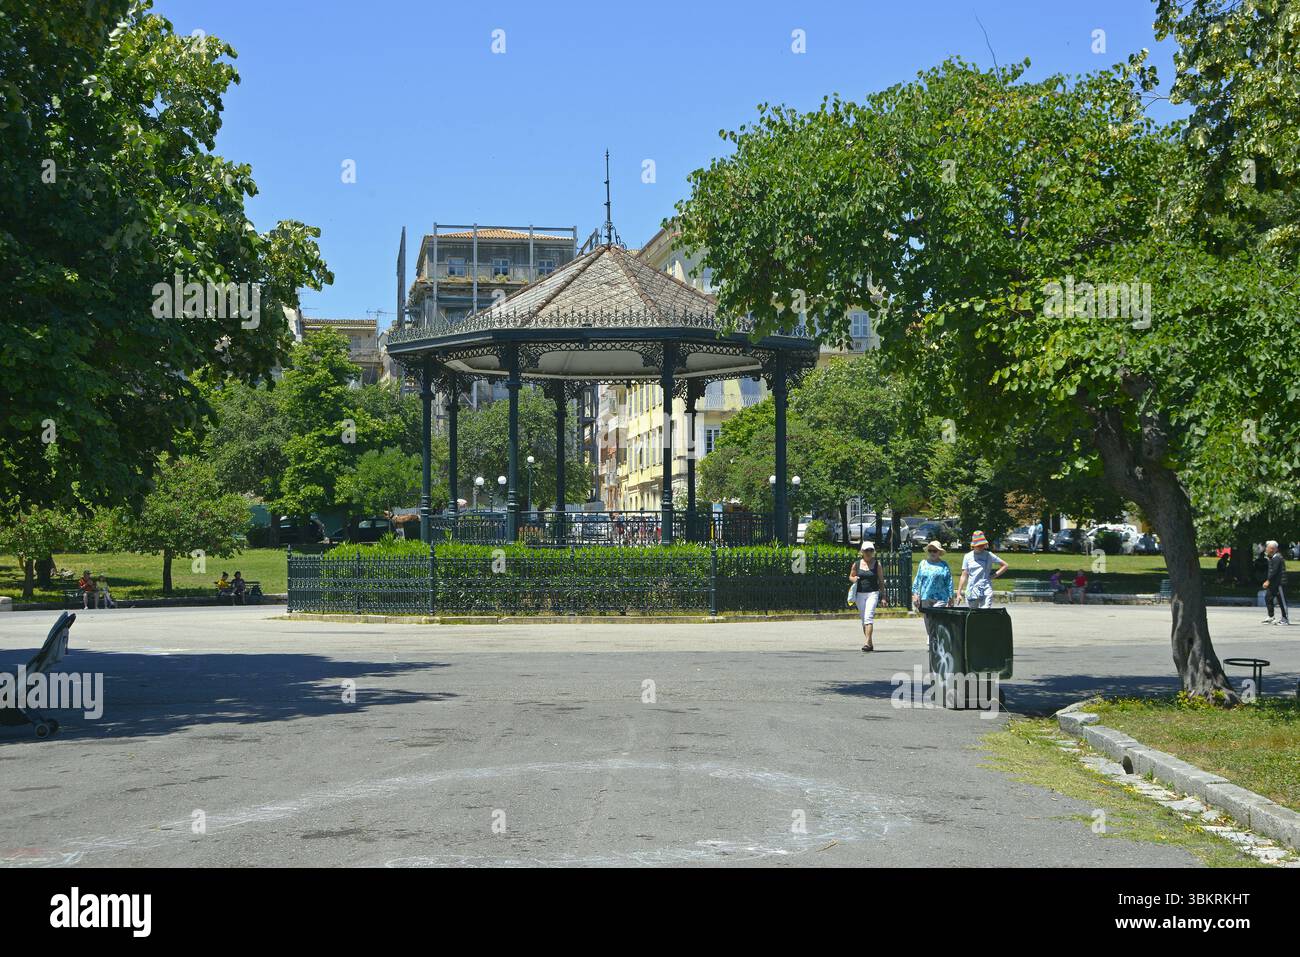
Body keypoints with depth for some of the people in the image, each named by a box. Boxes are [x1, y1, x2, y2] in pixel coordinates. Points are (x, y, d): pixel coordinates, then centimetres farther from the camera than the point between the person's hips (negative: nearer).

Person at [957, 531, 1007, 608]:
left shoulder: (989, 555, 3)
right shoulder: (968, 556, 7)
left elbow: (1004, 565, 11)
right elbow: (964, 576, 9)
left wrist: (994, 575, 0)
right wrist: (959, 592, 4)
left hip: (986, 591, -2)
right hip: (971, 591, 2)